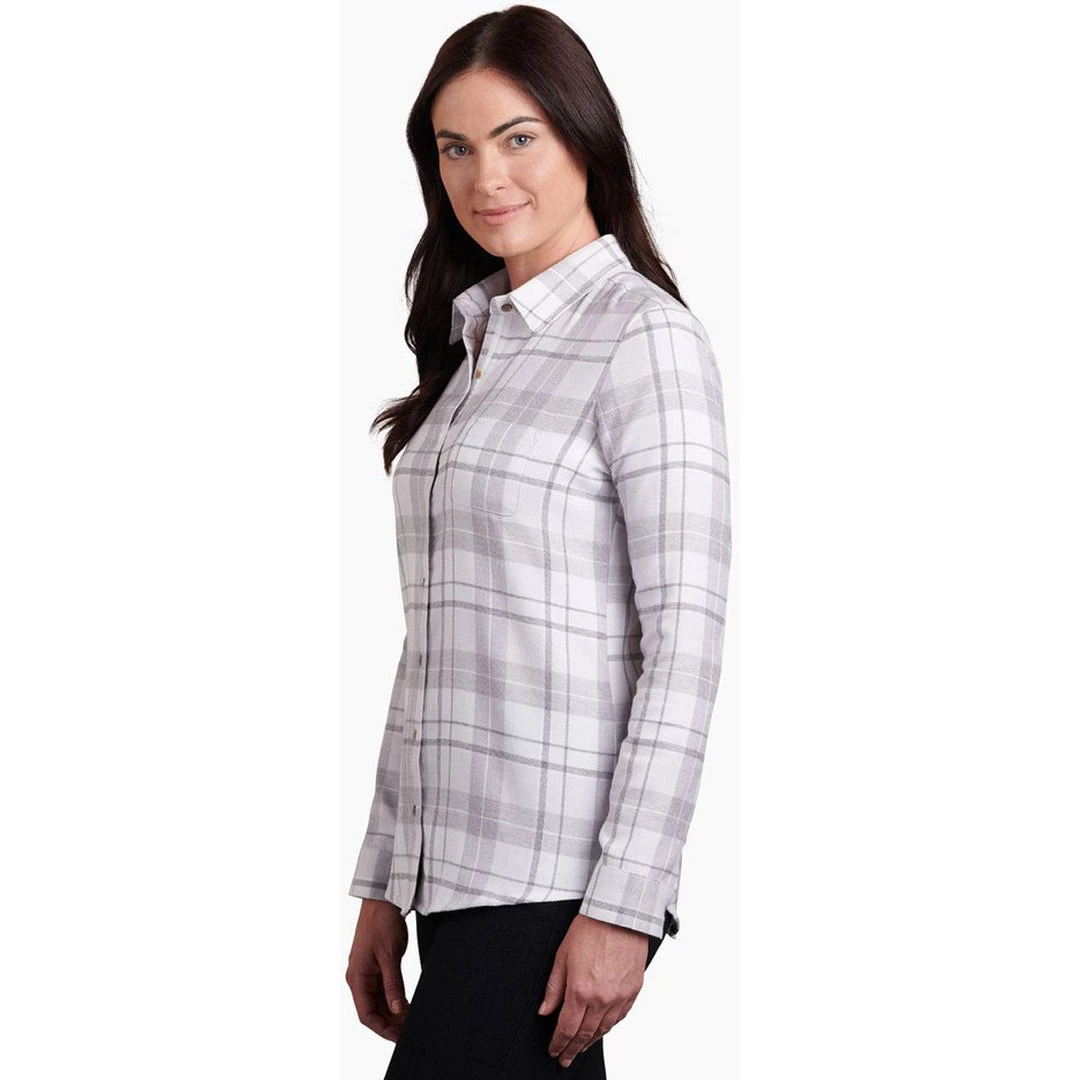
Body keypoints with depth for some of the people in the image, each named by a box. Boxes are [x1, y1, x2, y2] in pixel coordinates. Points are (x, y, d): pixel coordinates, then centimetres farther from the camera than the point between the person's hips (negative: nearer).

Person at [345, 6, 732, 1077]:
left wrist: (624, 906, -18)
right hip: (457, 867, 7)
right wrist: (385, 884, 14)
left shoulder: (644, 337, -7)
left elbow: (684, 638, -13)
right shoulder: (472, 342, 17)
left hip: (555, 881, -7)